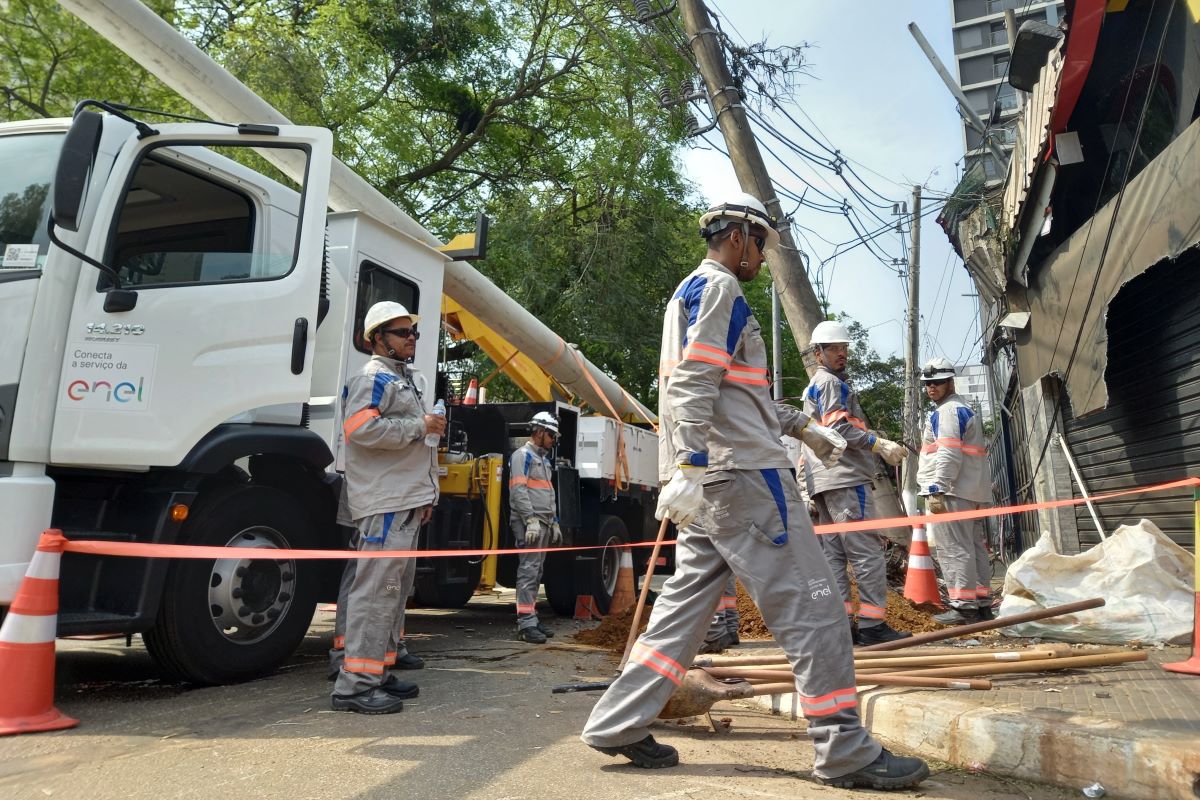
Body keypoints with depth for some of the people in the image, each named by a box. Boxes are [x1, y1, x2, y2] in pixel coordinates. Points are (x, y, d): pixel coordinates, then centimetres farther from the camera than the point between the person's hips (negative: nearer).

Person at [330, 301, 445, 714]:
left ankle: (380, 671, 23)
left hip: (405, 503, 11)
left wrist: (423, 497, 26)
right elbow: (361, 429, -24)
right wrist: (421, 426, -15)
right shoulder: (374, 377, -7)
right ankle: (355, 684, -8)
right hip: (384, 504, -11)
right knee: (376, 589, -11)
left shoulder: (404, 380, 24)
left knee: (396, 589, 14)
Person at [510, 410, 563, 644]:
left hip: (543, 523, 9)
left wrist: (554, 522, 21)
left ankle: (532, 618, 15)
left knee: (536, 572, 10)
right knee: (528, 570, -12)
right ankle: (526, 624, -13)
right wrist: (531, 519, -22)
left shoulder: (544, 459, 23)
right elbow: (518, 489, -16)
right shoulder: (522, 455, -6)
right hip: (529, 522, -9)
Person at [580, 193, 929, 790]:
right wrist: (690, 467, -25)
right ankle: (846, 752, 3)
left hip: (707, 479, 10)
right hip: (740, 472, -10)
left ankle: (617, 723, 13)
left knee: (687, 600, 11)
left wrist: (797, 423, 32)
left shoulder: (691, 290, 26)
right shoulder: (717, 287, -5)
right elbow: (693, 386, -19)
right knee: (808, 602, -5)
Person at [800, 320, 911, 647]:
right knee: (868, 552, -11)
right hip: (845, 478, -10)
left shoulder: (813, 387, 28)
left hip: (824, 483, 10)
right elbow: (839, 428, -16)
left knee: (833, 554, 4)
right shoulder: (831, 383, -3)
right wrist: (880, 444, -19)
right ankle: (872, 625, -12)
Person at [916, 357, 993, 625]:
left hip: (951, 491, -11)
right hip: (972, 491, 11)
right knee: (974, 547, 12)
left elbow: (949, 454, -20)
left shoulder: (948, 411, -9)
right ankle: (982, 603, 17)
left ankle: (964, 605, -9)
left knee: (953, 548, -9)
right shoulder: (965, 409, 25)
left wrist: (937, 490, -23)